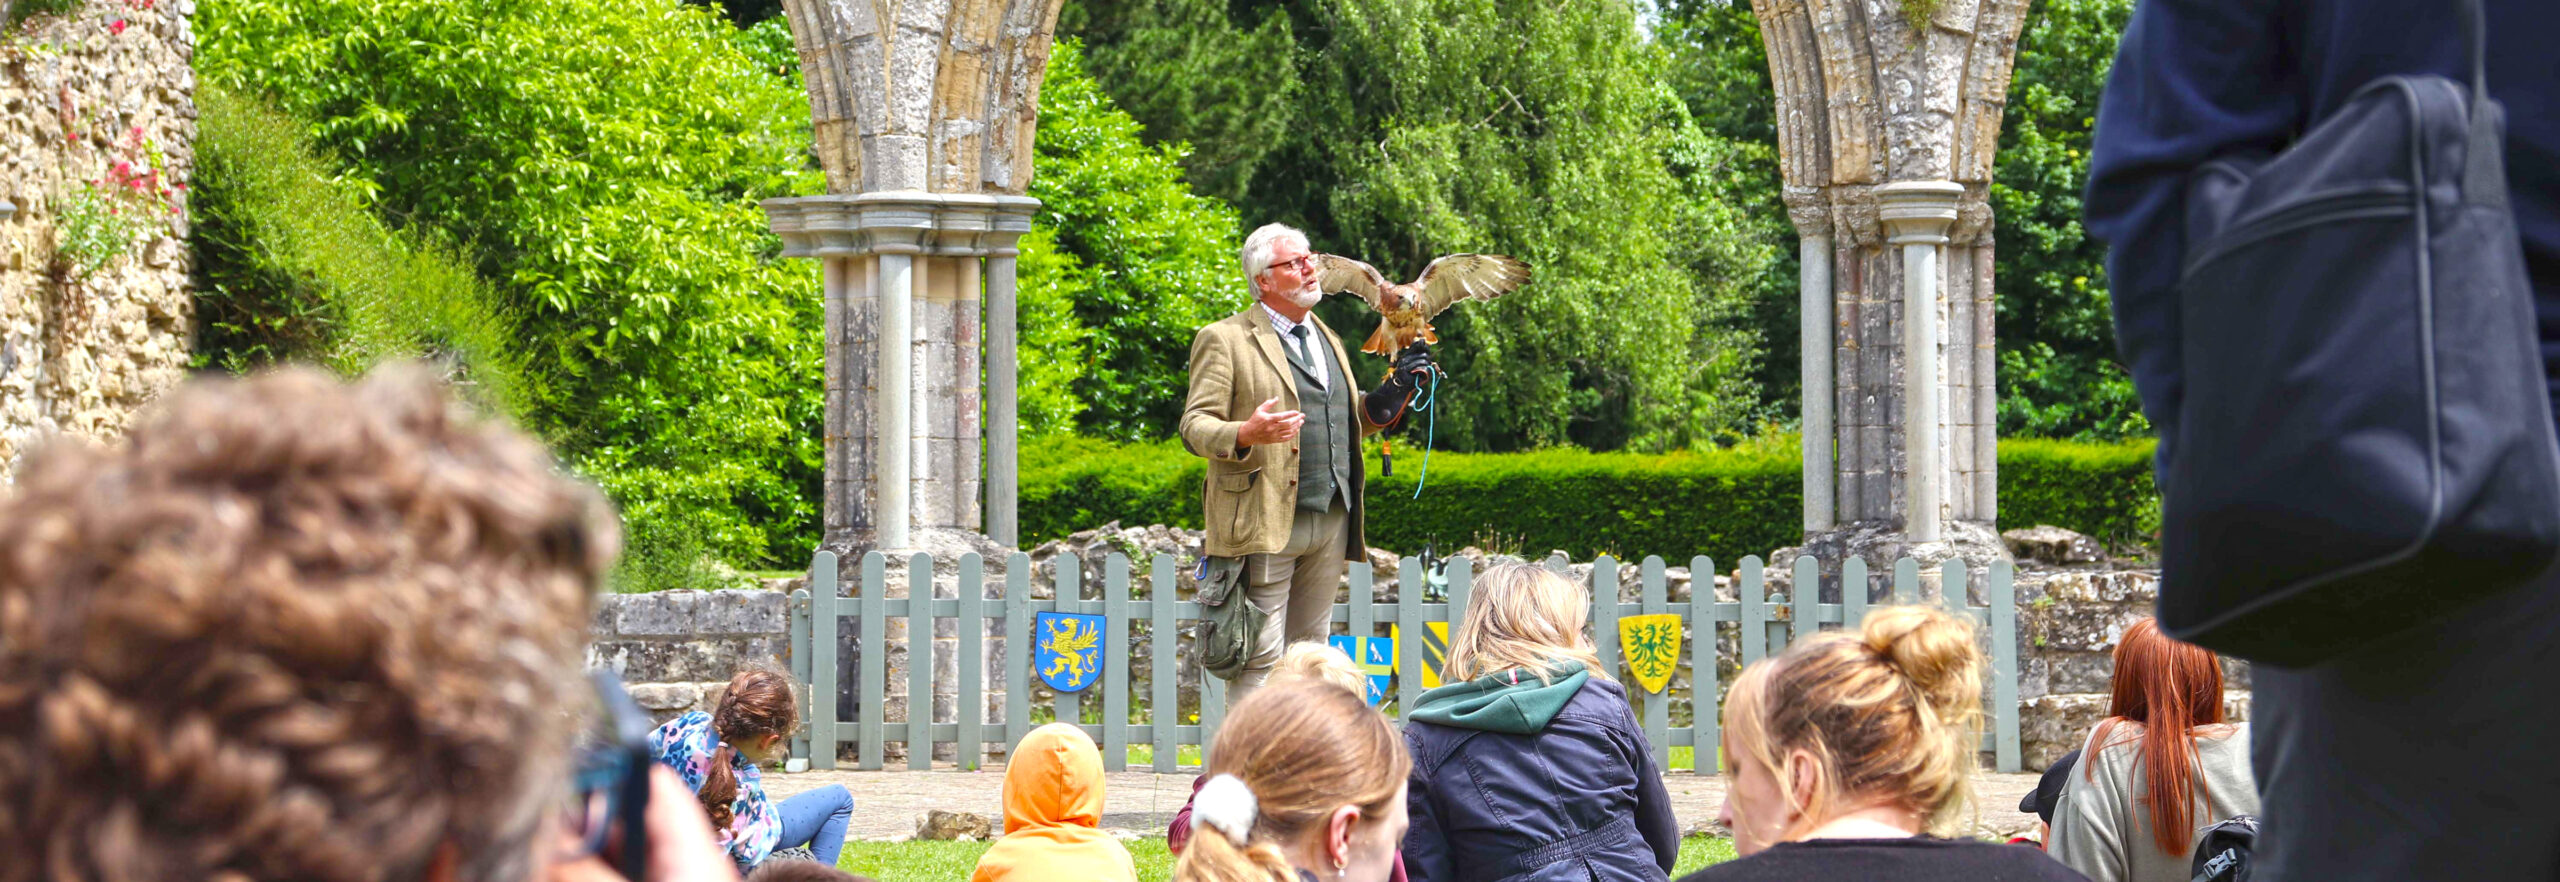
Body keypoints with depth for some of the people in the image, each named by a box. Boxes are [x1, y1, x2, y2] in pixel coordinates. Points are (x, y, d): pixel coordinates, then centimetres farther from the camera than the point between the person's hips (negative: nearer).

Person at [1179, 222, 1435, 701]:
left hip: (1332, 520, 7)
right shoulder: (1225, 339, -2)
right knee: (1261, 658, -8)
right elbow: (1194, 427, -7)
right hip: (1264, 524, -7)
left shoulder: (1327, 339, 21)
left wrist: (1395, 391, 8)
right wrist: (1247, 434, -28)